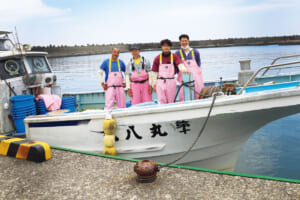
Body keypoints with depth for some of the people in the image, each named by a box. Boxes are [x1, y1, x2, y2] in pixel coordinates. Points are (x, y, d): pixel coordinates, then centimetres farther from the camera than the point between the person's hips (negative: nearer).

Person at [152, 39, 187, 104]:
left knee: (171, 102, 5)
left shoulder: (174, 56, 5)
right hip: (160, 82, 0)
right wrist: (154, 84, 7)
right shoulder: (157, 58, 6)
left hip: (171, 82, 0)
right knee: (161, 101, -3)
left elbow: (180, 65, -11)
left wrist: (184, 70, -33)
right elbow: (155, 72, 9)